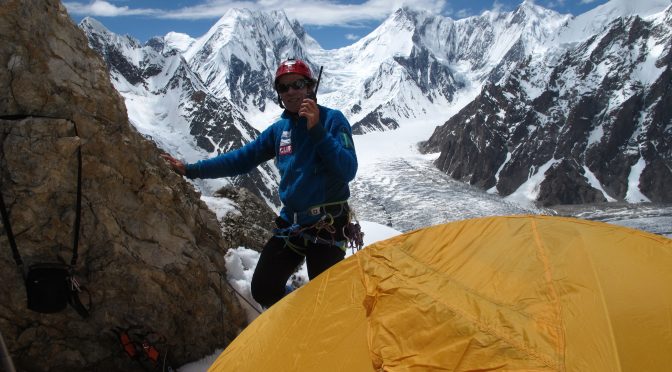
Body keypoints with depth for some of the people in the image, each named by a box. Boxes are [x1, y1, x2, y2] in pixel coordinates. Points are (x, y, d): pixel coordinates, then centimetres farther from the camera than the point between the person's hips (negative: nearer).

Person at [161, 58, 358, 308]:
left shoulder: (332, 119, -6)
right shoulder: (279, 128, 10)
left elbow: (348, 171, -18)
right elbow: (241, 159, 13)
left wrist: (317, 130, -25)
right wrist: (191, 170, 11)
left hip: (327, 225, -5)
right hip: (291, 223, 6)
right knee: (263, 290, 6)